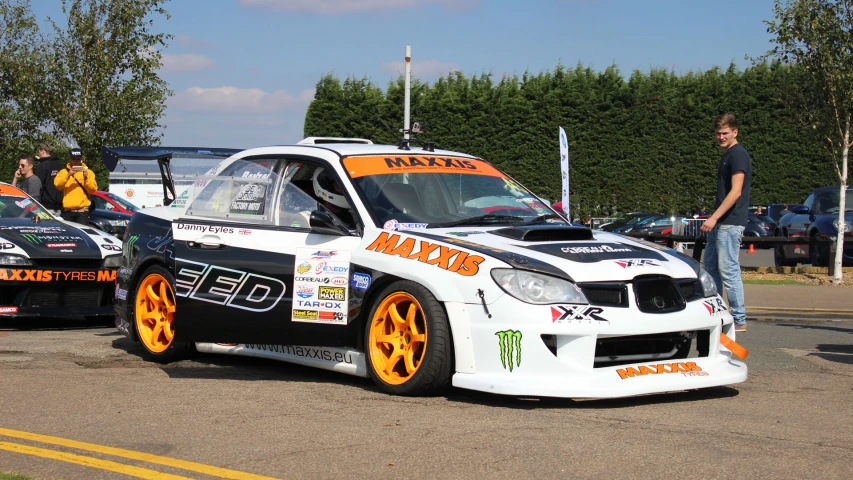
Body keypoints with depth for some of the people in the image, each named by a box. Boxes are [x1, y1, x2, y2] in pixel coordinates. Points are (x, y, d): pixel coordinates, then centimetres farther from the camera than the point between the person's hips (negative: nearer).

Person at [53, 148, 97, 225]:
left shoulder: (89, 172, 13)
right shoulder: (64, 172, 12)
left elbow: (93, 189, 2)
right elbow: (57, 184, -6)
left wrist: (86, 178, -13)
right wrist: (68, 175, -18)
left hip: (82, 211, -1)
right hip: (67, 211, 1)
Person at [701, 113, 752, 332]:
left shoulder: (738, 155, -12)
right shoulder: (727, 155, 18)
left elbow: (735, 192, -20)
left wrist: (714, 218, -24)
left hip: (730, 223, -10)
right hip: (719, 223, 10)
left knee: (728, 270, -9)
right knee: (711, 267, 14)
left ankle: (739, 321, -4)